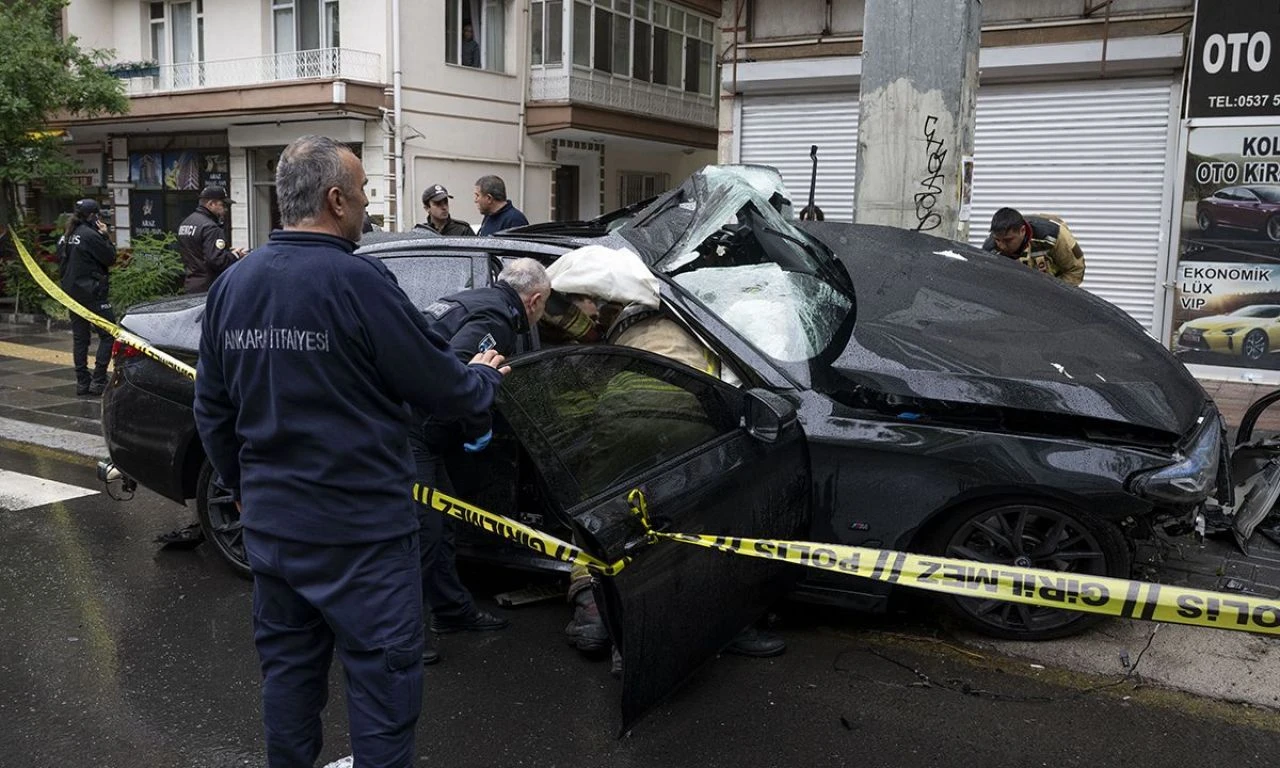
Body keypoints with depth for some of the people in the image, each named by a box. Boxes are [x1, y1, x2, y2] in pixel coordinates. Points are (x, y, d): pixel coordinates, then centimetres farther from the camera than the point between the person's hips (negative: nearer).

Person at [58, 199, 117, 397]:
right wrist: (104, 236, -3)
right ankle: (98, 381, -9)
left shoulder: (66, 237, 13)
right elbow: (110, 258, -10)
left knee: (80, 338, 11)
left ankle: (82, 383, 13)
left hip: (72, 292, 9)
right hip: (92, 293, -9)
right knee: (108, 334, -3)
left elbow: (62, 265, 17)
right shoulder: (90, 235, -15)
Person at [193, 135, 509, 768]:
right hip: (359, 527, -7)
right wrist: (484, 377, 9)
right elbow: (440, 388, -12)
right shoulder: (356, 282, -19)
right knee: (382, 675, 6)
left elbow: (212, 411, 11)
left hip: (270, 522, 7)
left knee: (288, 667, 21)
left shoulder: (231, 283, 2)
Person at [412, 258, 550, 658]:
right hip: (410, 434, -11)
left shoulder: (472, 300, 18)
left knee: (441, 520, 20)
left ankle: (453, 609, 33)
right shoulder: (497, 318, -13)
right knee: (421, 531, -4)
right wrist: (479, 428, -14)